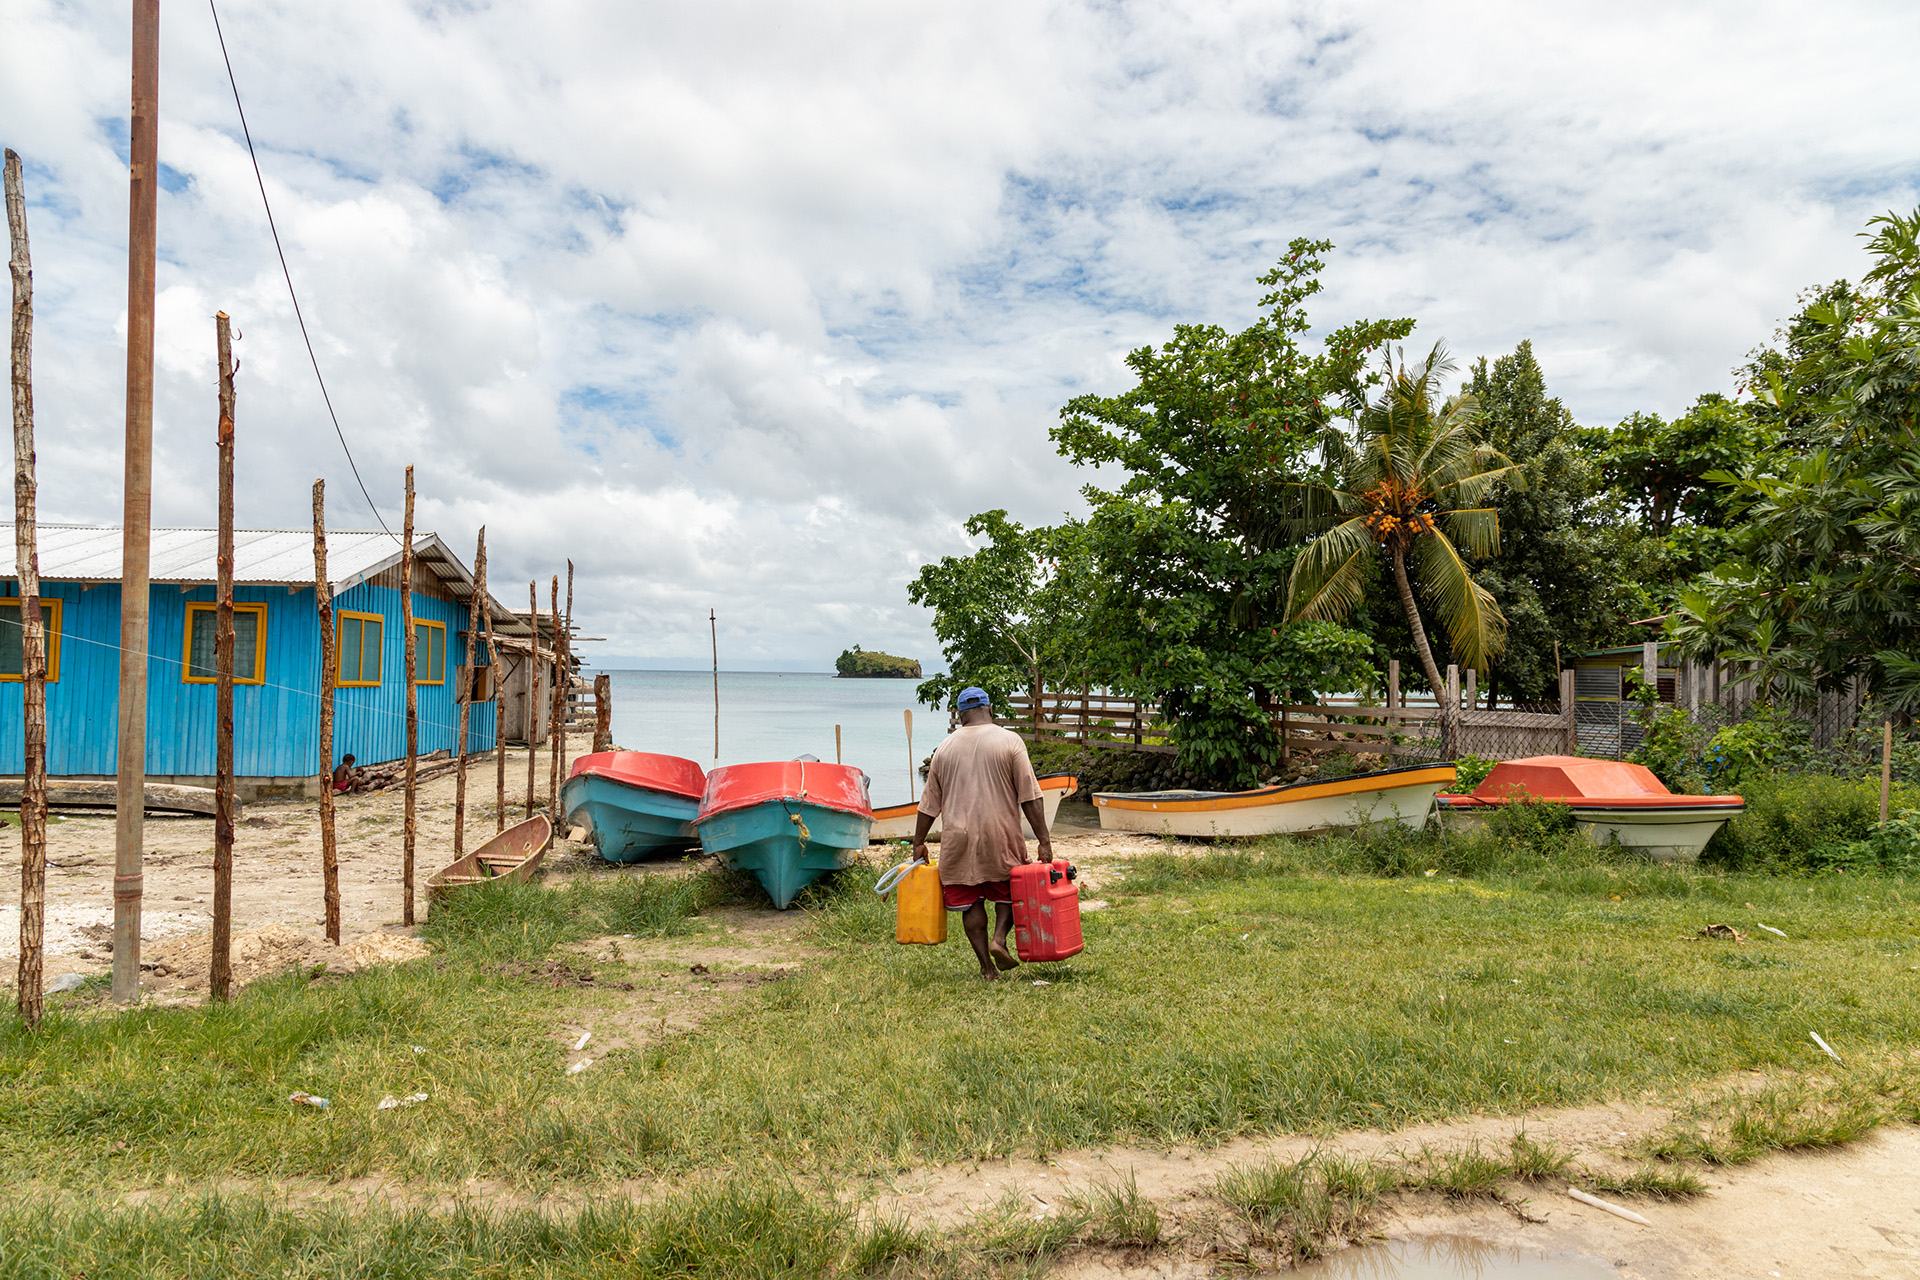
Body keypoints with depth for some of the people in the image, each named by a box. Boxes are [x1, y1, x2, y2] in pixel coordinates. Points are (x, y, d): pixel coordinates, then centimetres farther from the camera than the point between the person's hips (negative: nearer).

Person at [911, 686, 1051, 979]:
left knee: (970, 902, 10)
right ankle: (999, 938, -3)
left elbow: (929, 804, 9)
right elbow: (1030, 798, -8)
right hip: (1001, 837, -2)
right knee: (1010, 890, 18)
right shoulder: (1010, 741, -3)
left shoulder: (945, 747, 6)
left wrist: (918, 843, 17)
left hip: (958, 839, 2)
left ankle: (987, 966, 9)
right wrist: (1044, 841, -5)